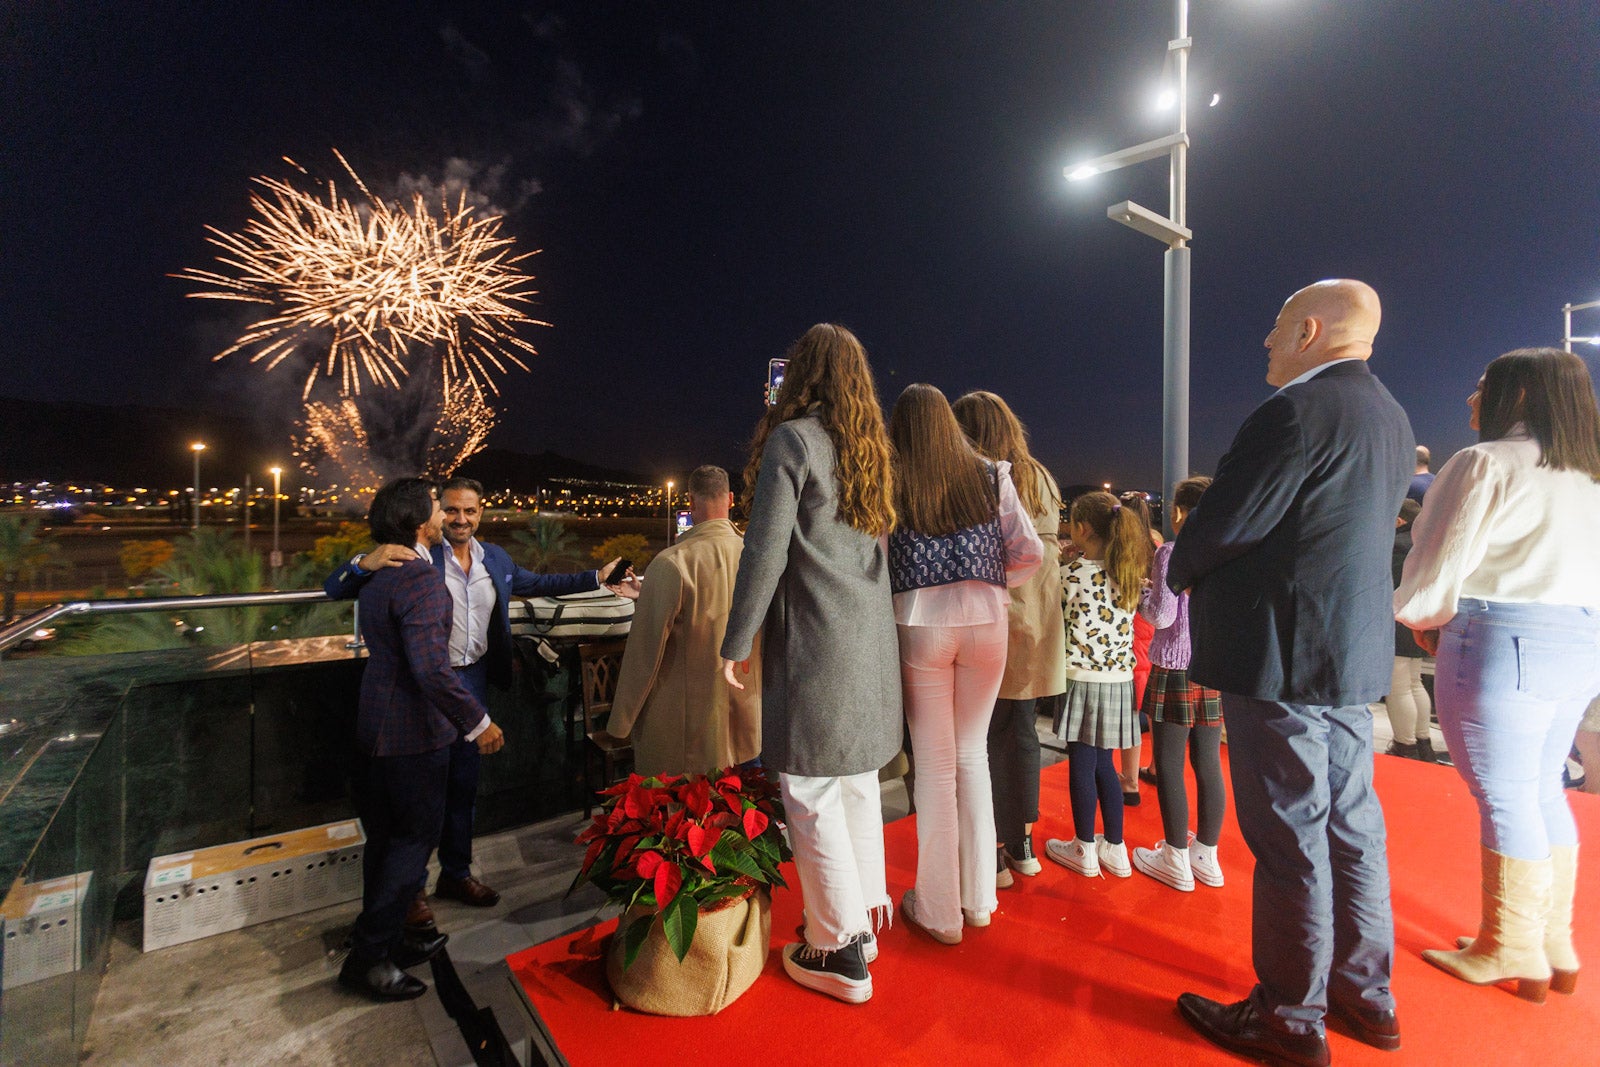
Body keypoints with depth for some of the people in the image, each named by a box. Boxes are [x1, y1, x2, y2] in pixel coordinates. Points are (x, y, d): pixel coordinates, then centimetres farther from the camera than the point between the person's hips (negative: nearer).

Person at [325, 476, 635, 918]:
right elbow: (335, 588, -14)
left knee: (463, 783, 18)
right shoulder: (414, 557, -14)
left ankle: (456, 873, 38)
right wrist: (365, 563, -36)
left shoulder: (496, 559, 4)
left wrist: (598, 578, 16)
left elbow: (537, 583, 18)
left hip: (473, 682, 5)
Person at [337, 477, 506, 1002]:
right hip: (414, 732, -10)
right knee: (416, 837, 6)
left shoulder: (379, 575, 6)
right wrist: (478, 722, -24)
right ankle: (369, 956, 16)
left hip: (378, 726, 10)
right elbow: (431, 668, -31)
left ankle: (386, 939, 37)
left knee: (387, 837, 21)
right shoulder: (420, 579, -24)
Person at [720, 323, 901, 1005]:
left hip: (812, 642, -8)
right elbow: (881, 541, 13)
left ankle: (839, 952, 18)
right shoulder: (870, 448, 13)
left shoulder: (791, 437, -9)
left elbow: (765, 551, -14)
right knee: (857, 779, 18)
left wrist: (736, 642, -7)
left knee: (812, 794, 4)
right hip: (871, 640, 8)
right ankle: (866, 916, 33)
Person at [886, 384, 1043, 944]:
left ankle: (939, 909, 21)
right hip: (985, 621, 3)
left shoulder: (890, 483, -3)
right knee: (973, 754, 16)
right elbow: (1030, 553, 1)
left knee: (935, 763, 8)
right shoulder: (991, 476, 4)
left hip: (920, 623, -2)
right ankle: (978, 898, 29)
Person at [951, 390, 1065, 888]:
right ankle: (1023, 846, 28)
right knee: (1022, 732, 16)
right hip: (1037, 625, 6)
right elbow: (1052, 547, 14)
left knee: (987, 738, 4)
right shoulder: (1041, 478, 10)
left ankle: (994, 856, 14)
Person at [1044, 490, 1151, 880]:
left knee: (1081, 765, 7)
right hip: (1119, 680, 6)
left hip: (1083, 679, -6)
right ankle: (1115, 848, 27)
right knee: (1103, 764, 18)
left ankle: (1084, 849, 20)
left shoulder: (1071, 574, -15)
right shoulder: (1127, 575, 3)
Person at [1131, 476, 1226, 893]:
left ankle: (1177, 861, 15)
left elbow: (1162, 616, -16)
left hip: (1175, 671, -6)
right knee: (1208, 764, 14)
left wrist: (1141, 592, 2)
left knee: (1169, 766, 5)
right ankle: (1206, 856, 26)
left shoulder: (1171, 554, -12)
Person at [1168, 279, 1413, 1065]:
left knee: (1289, 837, 2)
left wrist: (1178, 572, 0)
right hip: (1354, 653, 10)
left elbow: (1225, 524, -19)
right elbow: (1347, 529, 17)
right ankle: (1364, 996, 34)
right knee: (1351, 826, 18)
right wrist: (1204, 569, 14)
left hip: (1281, 655, -9)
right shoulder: (1389, 418, 15)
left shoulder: (1298, 410, -16)